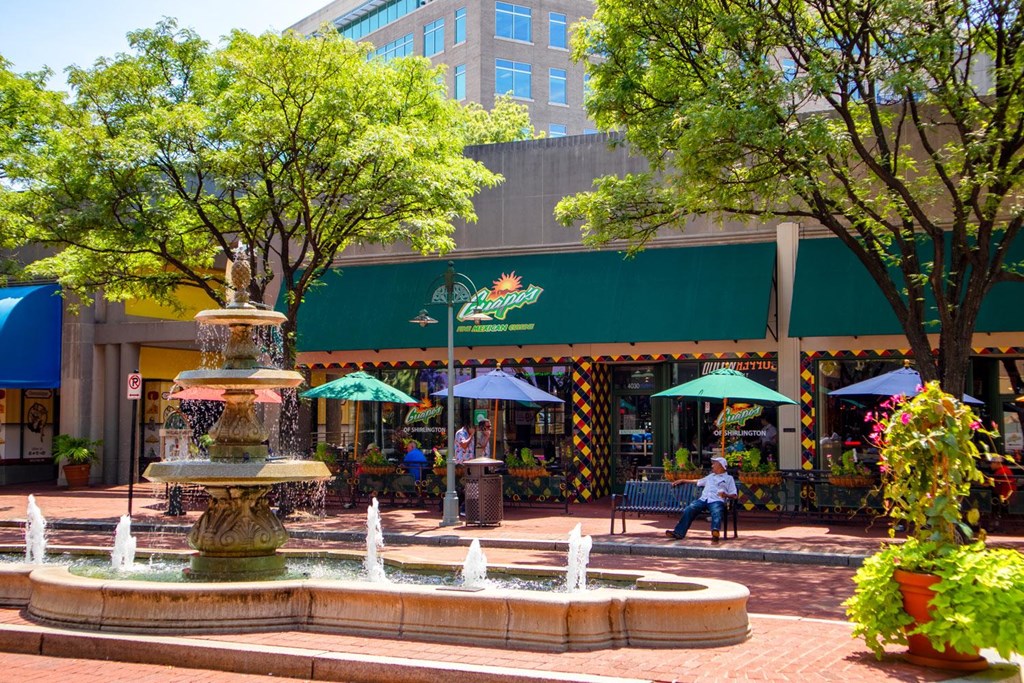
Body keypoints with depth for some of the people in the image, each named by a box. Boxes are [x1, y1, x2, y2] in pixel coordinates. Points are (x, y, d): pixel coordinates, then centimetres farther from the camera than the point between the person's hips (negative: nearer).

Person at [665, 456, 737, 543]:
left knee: (716, 512, -40)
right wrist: (682, 480, 40)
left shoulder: (729, 478, 19)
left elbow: (734, 496, 9)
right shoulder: (710, 476, 37)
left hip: (716, 501, -5)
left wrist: (726, 495, -13)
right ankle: (679, 532, -34)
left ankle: (715, 532, -66)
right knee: (689, 509, -24)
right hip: (703, 499, 5)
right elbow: (698, 482, 43)